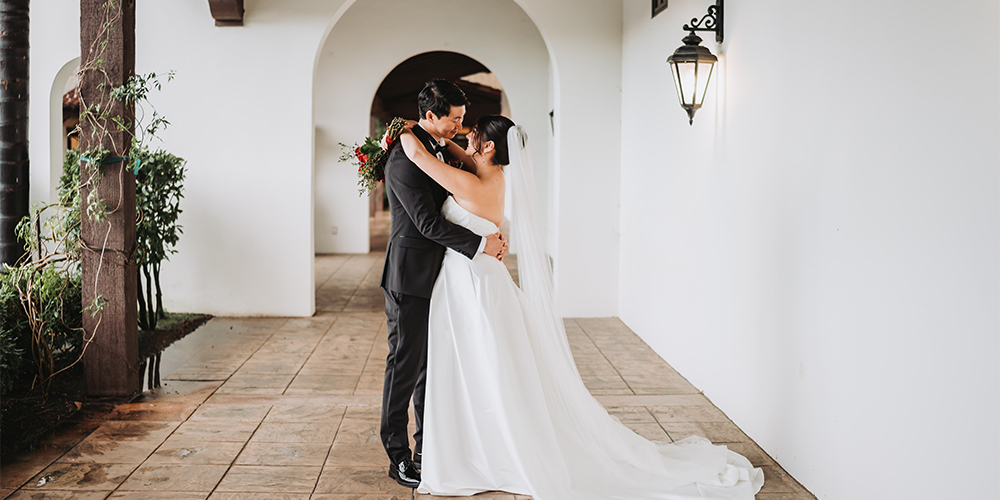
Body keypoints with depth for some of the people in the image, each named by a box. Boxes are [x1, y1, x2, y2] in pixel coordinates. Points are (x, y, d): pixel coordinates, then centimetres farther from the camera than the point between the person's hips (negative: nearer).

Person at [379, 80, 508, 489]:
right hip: (410, 278, -9)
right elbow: (428, 222, -22)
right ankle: (398, 457, 10)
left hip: (437, 277, 9)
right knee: (406, 364, -1)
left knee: (432, 364, 14)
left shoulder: (441, 149, 11)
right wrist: (479, 244, -20)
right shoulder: (404, 160, -18)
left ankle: (426, 449, 25)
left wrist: (490, 236, 8)